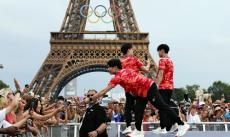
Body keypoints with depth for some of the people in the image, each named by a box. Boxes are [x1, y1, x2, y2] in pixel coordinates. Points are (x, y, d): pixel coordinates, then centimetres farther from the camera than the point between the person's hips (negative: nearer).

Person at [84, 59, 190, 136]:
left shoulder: (118, 77, -15)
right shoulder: (125, 71, 10)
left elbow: (104, 92, -14)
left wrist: (90, 99, -8)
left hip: (149, 88, -9)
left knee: (162, 107, -5)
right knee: (138, 110, 8)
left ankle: (182, 125, 1)